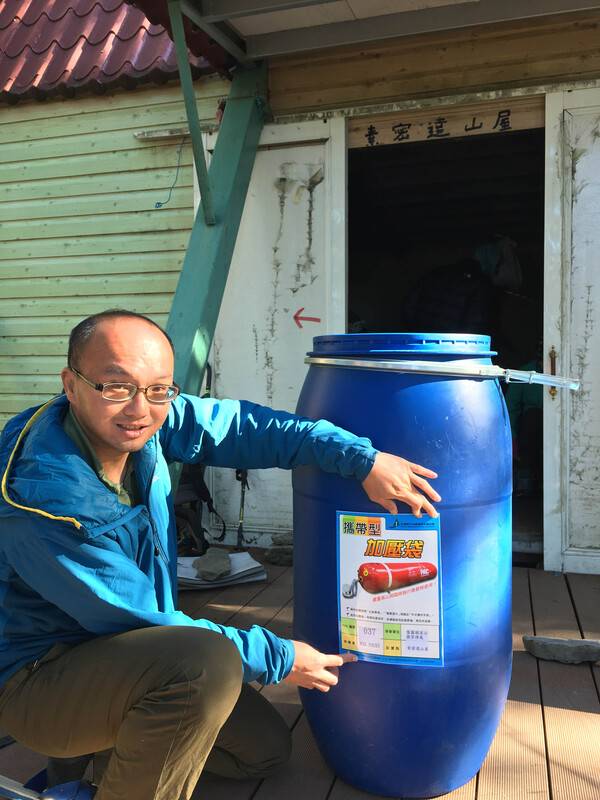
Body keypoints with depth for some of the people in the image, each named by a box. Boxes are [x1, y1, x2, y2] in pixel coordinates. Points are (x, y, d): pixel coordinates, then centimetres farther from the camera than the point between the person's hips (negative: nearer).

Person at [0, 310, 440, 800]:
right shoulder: (43, 497, -32)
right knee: (208, 664, -34)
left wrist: (362, 457, -23)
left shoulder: (131, 420, -14)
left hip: (121, 646, 7)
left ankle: (109, 745, 22)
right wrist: (278, 659, -18)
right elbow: (141, 622, -26)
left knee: (265, 748, 11)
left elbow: (238, 426, -12)